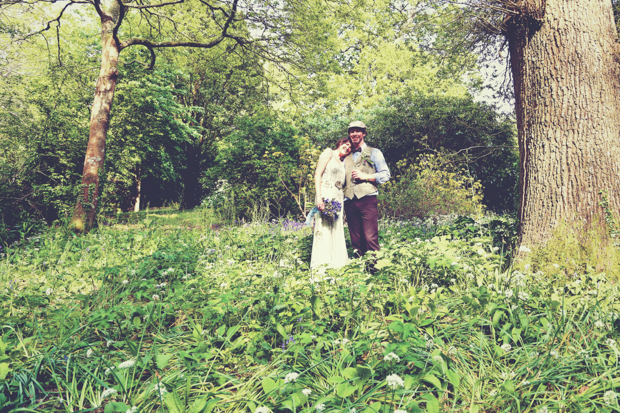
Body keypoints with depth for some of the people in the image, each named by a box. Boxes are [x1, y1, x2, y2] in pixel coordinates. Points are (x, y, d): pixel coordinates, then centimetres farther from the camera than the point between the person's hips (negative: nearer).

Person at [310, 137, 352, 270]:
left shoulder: (342, 163, 23)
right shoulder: (329, 153, 3)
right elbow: (317, 175, -7)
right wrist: (319, 197, -18)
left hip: (338, 198, 7)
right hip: (326, 195, -7)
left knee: (337, 230, 5)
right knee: (324, 228, -10)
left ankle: (336, 263, 9)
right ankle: (322, 266, -8)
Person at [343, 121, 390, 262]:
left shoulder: (374, 153, 10)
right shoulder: (346, 156, 22)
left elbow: (385, 176, 2)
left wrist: (364, 176, -7)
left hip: (367, 200, -4)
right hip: (350, 202, 4)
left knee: (370, 238, -11)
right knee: (356, 241, 5)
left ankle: (374, 268, -6)